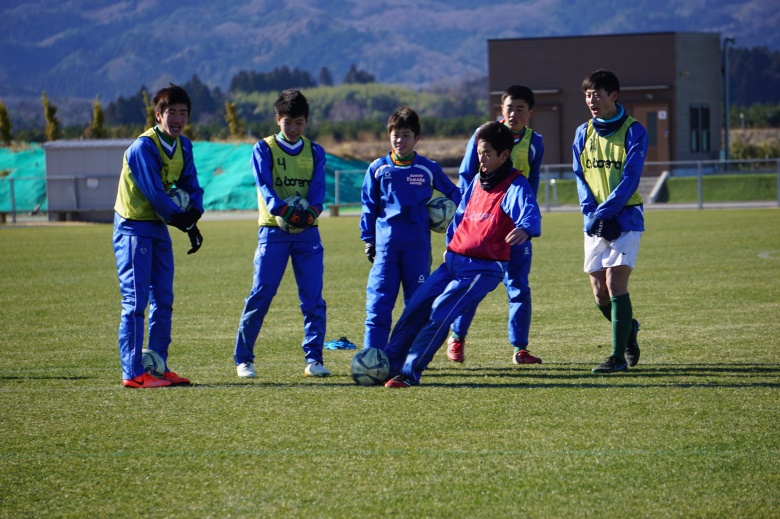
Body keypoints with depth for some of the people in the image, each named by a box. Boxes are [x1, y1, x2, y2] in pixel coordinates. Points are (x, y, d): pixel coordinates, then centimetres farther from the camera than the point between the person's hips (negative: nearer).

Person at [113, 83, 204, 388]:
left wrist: (193, 214, -14)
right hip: (134, 228, -8)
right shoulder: (144, 147, -19)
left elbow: (191, 186, 8)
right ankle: (133, 373, -9)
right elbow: (154, 194, -21)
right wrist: (186, 223, -15)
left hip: (159, 227, 8)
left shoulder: (183, 147, 5)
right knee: (136, 301, -10)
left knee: (163, 301, 9)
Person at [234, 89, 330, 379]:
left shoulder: (315, 152, 12)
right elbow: (265, 187, -11)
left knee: (313, 298, -1)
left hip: (307, 232, 3)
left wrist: (311, 211, -23)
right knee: (260, 295, -5)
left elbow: (318, 188, -1)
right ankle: (243, 359, 2)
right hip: (273, 231, -3)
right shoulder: (264, 150, 3)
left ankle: (313, 359, 5)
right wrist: (285, 211, -29)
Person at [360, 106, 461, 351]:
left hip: (418, 246, 0)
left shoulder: (428, 169, 6)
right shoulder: (378, 168, 7)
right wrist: (368, 239, 7)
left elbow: (453, 194, 18)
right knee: (379, 302, -5)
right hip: (386, 245, 0)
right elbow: (369, 206, 11)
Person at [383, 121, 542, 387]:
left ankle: (410, 373, -9)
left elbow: (530, 213, -31)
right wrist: (450, 244, 21)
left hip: (484, 268, -8)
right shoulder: (478, 181, 14)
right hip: (454, 262, 8)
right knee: (415, 308, 4)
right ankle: (389, 364, 14)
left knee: (439, 315, -16)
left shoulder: (515, 185, -11)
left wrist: (525, 229, -53)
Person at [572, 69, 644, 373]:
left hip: (625, 217, -5)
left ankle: (619, 356, -12)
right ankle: (628, 329, 32)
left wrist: (602, 213, -19)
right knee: (599, 292, 3)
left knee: (615, 282, -15)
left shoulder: (633, 132, -6)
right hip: (596, 221, 5)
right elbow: (581, 177, 7)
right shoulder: (583, 134, 9)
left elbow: (629, 179, -12)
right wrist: (591, 213, -9)